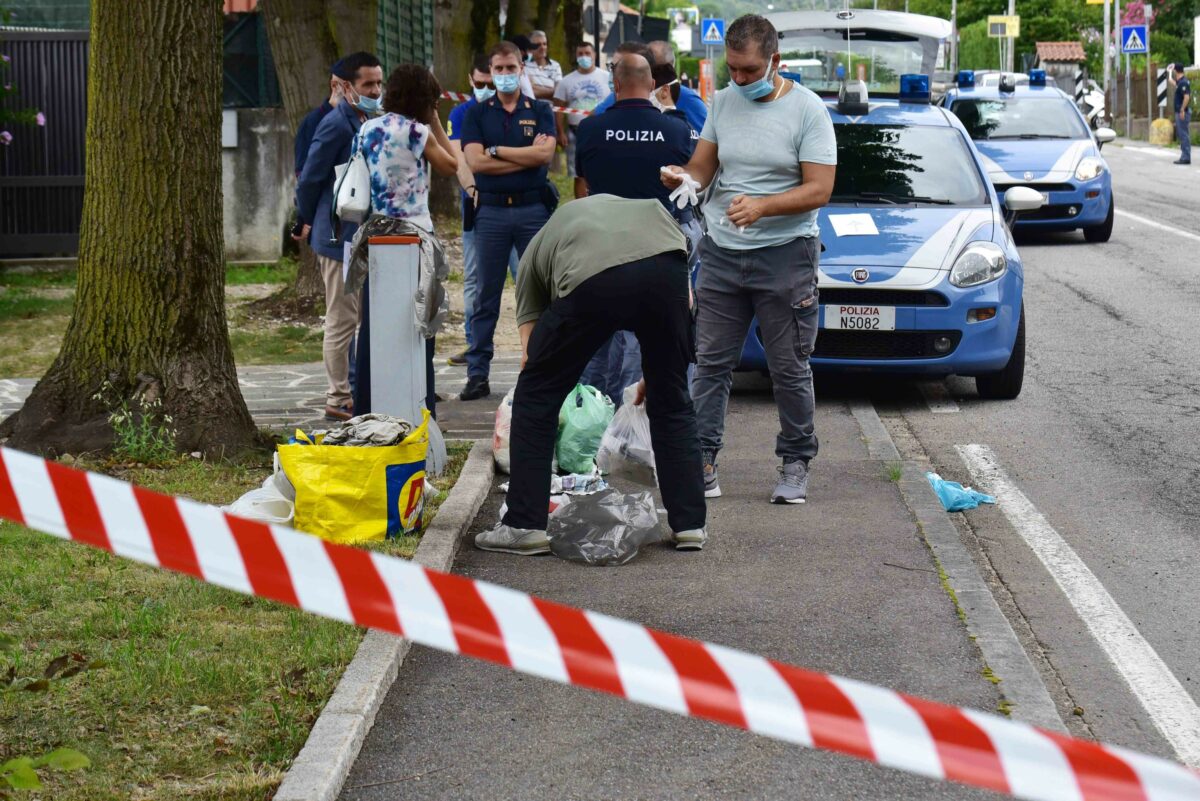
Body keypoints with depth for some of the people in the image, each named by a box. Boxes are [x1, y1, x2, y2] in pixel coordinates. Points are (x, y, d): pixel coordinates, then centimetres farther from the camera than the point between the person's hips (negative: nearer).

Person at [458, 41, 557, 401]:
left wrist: (497, 150, -7)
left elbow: (545, 154, -9)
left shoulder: (540, 111, 7)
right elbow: (475, 162, -7)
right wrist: (526, 155, -8)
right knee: (486, 294, 1)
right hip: (492, 211, 0)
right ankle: (478, 374, 4)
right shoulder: (477, 114, 7)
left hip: (534, 209, 0)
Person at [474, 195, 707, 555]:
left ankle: (525, 526, 18)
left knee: (535, 395, 18)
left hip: (591, 282, -2)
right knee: (670, 401, 21)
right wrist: (654, 371, 34)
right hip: (664, 265, 2)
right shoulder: (649, 207, 42)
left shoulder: (538, 248, 36)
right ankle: (690, 525, 23)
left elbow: (530, 353, 33)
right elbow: (685, 295, 30)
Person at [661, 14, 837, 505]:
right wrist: (683, 176, -15)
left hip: (785, 256, -4)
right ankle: (702, 459, 6)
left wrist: (762, 206, -26)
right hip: (722, 253, 4)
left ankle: (796, 464, 12)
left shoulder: (807, 110, -7)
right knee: (711, 362, 3)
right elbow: (703, 166, 10)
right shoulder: (723, 102, 8)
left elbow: (818, 190, -12)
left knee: (790, 369, 3)